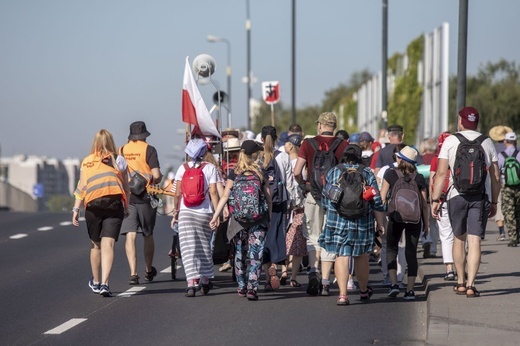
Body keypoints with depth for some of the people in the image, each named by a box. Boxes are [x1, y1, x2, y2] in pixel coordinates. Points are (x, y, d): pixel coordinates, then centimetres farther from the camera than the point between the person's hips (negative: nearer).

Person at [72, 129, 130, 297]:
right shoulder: (118, 161, 7)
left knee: (96, 245, 17)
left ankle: (96, 282, 31)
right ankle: (104, 284, -19)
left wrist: (76, 209, 4)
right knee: (108, 245, -7)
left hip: (93, 206, 1)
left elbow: (81, 187, 4)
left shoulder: (86, 162, 8)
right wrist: (126, 207, 16)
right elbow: (126, 187, 6)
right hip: (114, 204, -1)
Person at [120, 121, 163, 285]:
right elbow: (156, 175, -11)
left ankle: (133, 273, -15)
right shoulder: (148, 150, -4)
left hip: (125, 197, 1)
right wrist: (157, 179, 11)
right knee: (148, 235, 15)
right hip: (145, 196, -1)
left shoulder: (121, 151, 7)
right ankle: (149, 270, 30)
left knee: (130, 236, -3)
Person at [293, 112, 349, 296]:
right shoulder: (344, 145, -1)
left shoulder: (308, 143, -2)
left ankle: (313, 272, -10)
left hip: (313, 193, 0)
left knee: (313, 236, 13)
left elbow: (297, 172, -7)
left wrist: (303, 185, 9)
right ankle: (325, 282, 6)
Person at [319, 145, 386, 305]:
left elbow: (325, 200, 8)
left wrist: (331, 214, 25)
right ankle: (364, 290, 32)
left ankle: (342, 294, -14)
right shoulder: (367, 173, 3)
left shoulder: (333, 172, 4)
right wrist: (380, 223, 9)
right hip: (362, 221, 1)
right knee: (361, 256, 15)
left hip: (337, 220, -1)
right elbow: (376, 201, 1)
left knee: (341, 256, -3)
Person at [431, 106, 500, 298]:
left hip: (457, 195, 0)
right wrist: (494, 202, 16)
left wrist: (435, 199, -3)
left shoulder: (450, 141, 2)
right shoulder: (487, 143, 8)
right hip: (481, 197, 0)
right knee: (475, 241, -3)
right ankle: (471, 284, -12)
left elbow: (441, 172, -4)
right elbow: (495, 177, 9)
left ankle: (460, 282, 23)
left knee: (459, 238, 16)